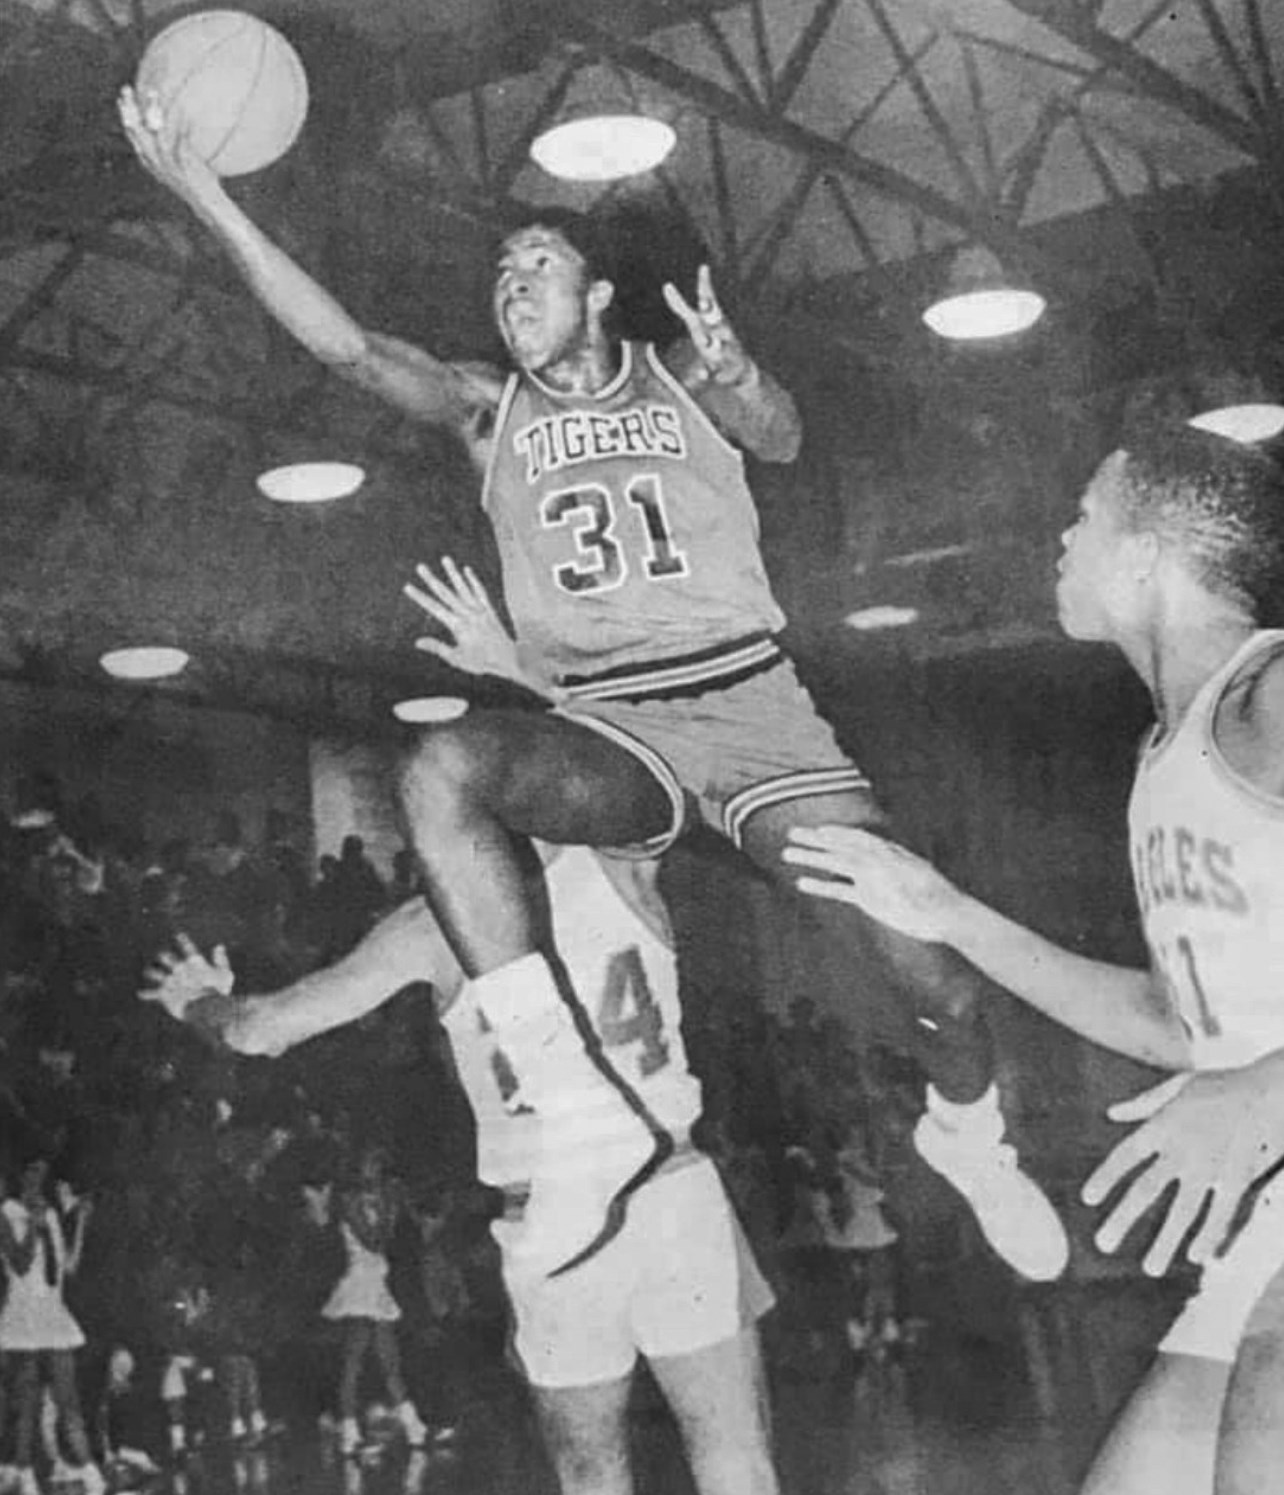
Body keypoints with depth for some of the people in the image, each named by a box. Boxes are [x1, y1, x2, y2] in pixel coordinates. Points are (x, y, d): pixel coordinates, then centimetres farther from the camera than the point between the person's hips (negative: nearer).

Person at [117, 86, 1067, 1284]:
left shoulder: (677, 382, 12)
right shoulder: (492, 410, 14)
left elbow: (782, 442, -9)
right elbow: (347, 347, -1)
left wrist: (737, 381, -34)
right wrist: (205, 198, -13)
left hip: (751, 702, -1)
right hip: (606, 728, 1)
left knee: (940, 975, -16)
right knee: (442, 768, -34)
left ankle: (966, 1133, 20)